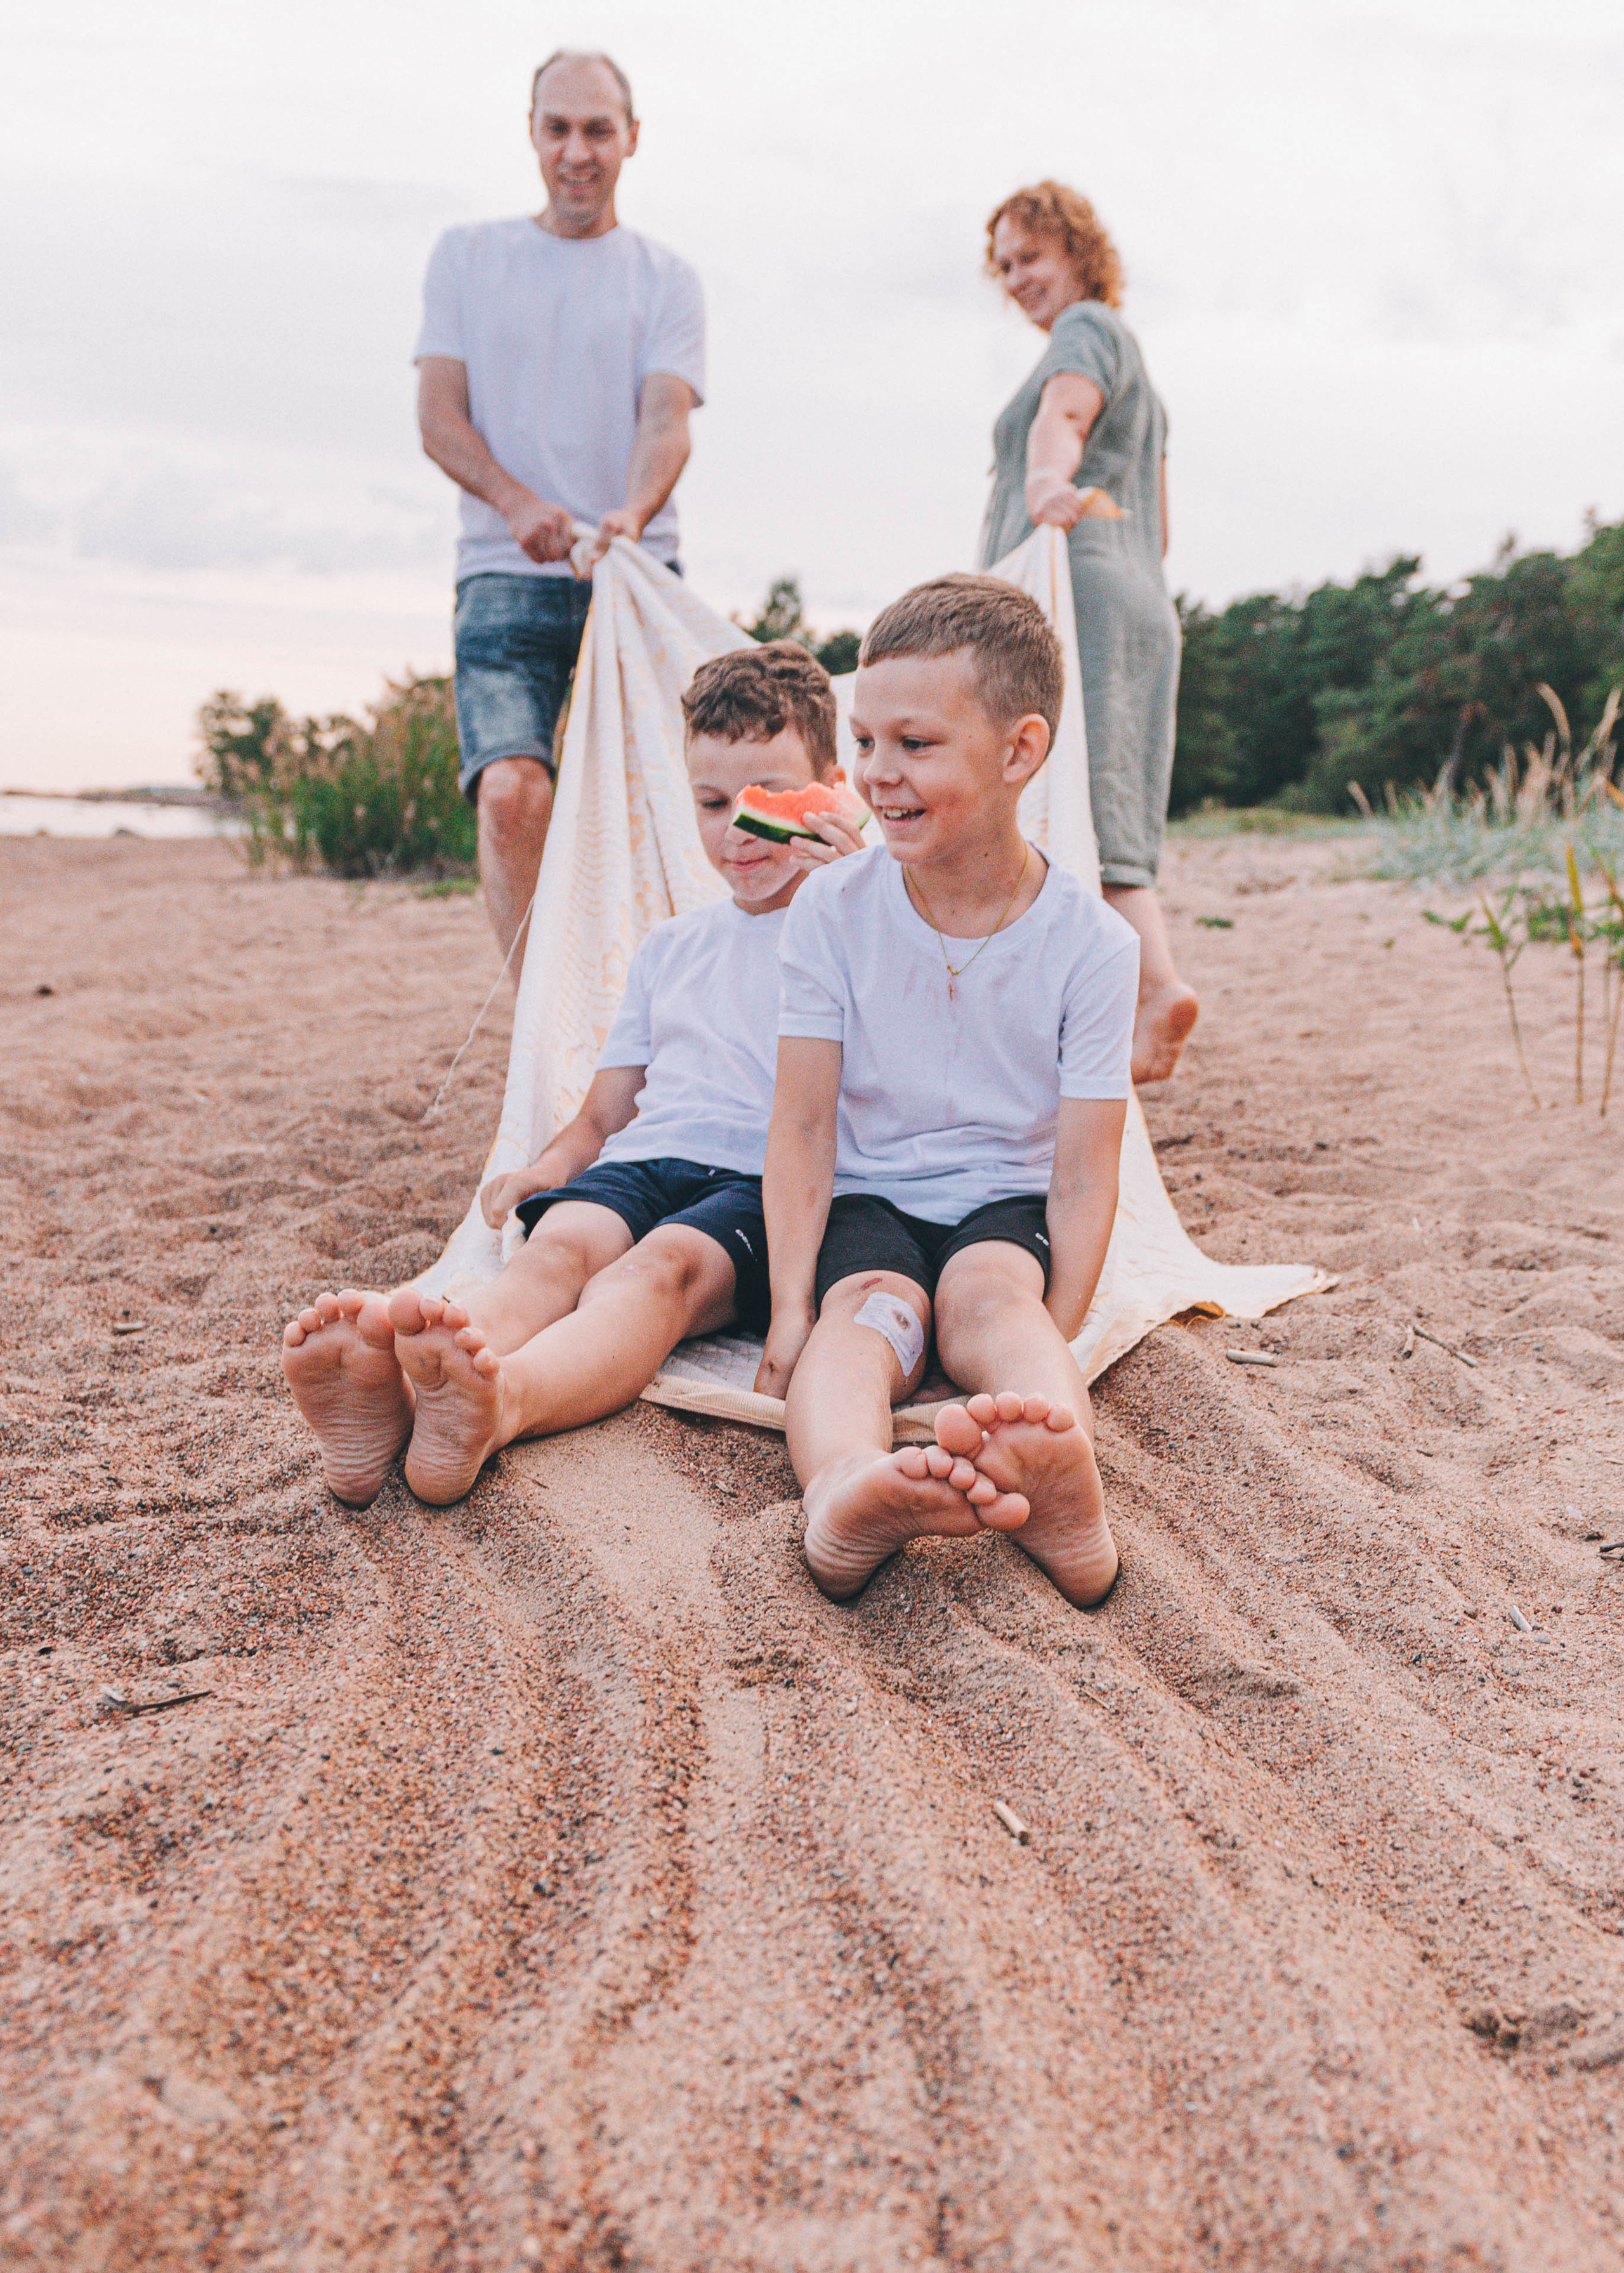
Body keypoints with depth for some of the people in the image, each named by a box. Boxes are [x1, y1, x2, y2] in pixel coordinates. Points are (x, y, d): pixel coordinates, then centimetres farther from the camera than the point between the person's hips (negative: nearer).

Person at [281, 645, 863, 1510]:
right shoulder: (669, 946, 29)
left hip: (763, 1182, -4)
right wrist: (547, 1165, 5)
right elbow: (606, 1111, 28)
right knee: (561, 1242, -30)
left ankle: (501, 1402, -66)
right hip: (644, 1161, 4)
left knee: (664, 1265, -36)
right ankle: (386, 1384, -60)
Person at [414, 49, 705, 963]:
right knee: (511, 794, -21)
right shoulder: (468, 255, 15)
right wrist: (517, 502, -15)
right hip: (506, 577, 0)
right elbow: (438, 414, 6)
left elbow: (666, 416, -4)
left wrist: (630, 516, -27)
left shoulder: (665, 278, 12)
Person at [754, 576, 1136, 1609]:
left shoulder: (1092, 942, -9)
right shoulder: (833, 910, -5)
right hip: (870, 1200, 1)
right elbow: (804, 1127, -7)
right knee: (868, 1307, -32)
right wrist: (791, 1309, -18)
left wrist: (1048, 1364, -22)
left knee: (990, 1293, -34)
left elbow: (1084, 1175, -11)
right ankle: (845, 1495, -63)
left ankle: (1063, 1481, -64)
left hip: (1007, 1204, 0)